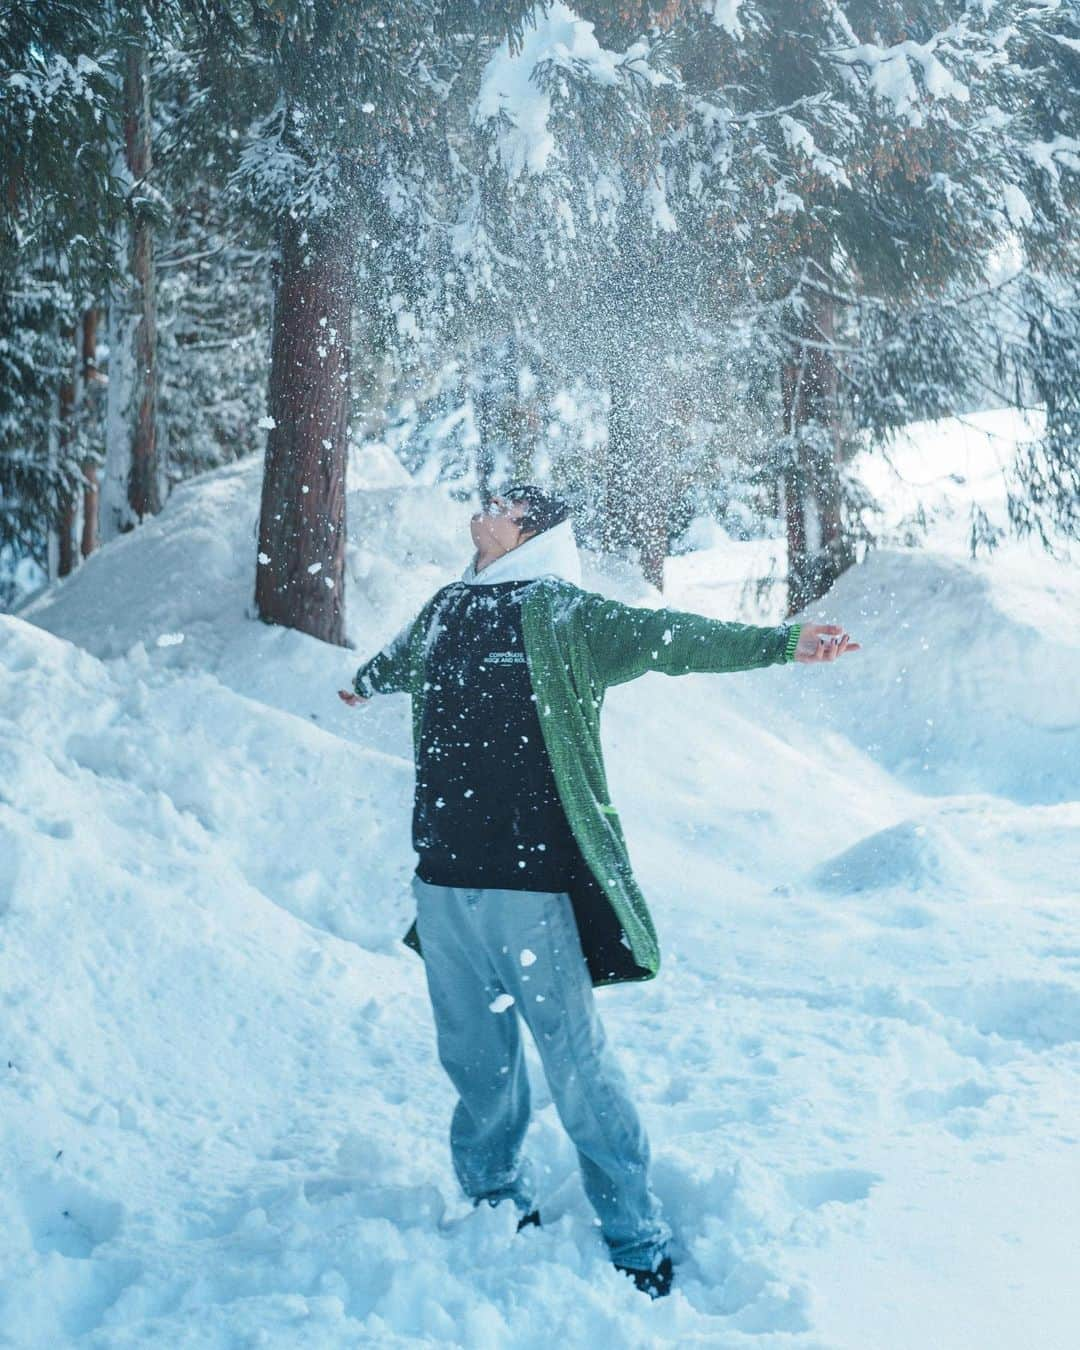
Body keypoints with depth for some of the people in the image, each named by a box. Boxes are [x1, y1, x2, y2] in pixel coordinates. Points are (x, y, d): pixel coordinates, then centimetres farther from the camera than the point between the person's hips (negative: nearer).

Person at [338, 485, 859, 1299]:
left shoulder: (563, 616, -1)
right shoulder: (442, 614, 16)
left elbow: (665, 638, -13)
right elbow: (400, 658, 38)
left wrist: (777, 643, -27)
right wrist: (365, 684, 59)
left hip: (532, 886, -5)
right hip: (443, 881, 5)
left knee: (578, 1063, -3)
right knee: (474, 1060, 13)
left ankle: (639, 1241, 10)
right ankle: (498, 1204, 33)